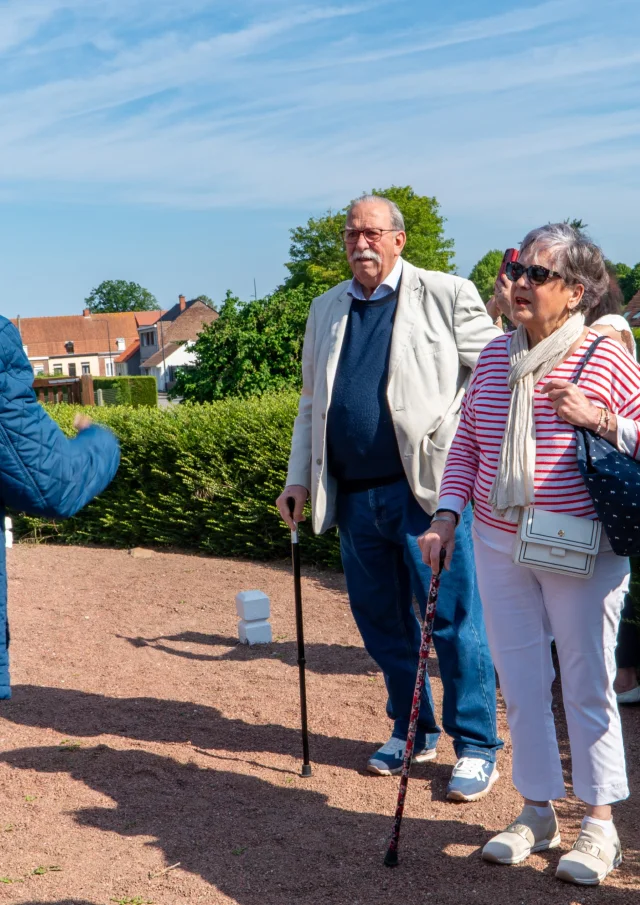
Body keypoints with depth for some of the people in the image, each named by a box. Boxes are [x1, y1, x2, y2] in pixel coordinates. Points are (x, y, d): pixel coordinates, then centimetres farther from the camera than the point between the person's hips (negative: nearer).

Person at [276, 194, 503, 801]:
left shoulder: (447, 295, -1)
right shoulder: (326, 310, 15)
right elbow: (311, 403, 19)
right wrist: (299, 477, 12)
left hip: (427, 489, -5)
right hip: (355, 496, 6)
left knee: (454, 619, -1)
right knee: (381, 620, 13)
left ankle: (477, 746, 12)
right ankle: (411, 731, 31)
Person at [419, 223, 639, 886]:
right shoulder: (495, 357, 5)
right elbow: (467, 442, 11)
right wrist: (447, 516, 2)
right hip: (499, 545, 5)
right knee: (520, 683, 11)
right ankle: (537, 812, 27)